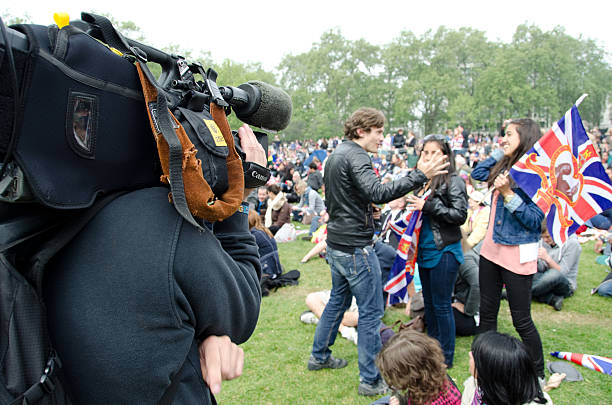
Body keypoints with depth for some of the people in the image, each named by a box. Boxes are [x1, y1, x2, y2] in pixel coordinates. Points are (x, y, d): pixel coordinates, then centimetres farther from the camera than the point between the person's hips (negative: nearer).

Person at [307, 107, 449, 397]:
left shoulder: (336, 155, 14)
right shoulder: (355, 156, -17)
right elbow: (378, 192, -33)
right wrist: (419, 176, -34)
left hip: (336, 243, 10)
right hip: (355, 247, -10)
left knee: (338, 300, 23)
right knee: (371, 312, 0)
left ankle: (319, 356, 37)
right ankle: (371, 381, 9)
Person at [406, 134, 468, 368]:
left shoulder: (453, 181, -11)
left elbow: (460, 215, -17)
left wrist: (428, 205, -21)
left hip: (444, 252, -7)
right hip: (424, 250, 7)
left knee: (441, 305, 1)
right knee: (429, 303, 17)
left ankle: (446, 356, 16)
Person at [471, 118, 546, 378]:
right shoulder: (505, 167, 6)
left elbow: (535, 220, -18)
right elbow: (477, 174, 20)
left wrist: (508, 194, -25)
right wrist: (500, 152, 12)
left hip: (518, 254, -7)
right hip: (492, 249, 8)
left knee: (521, 320, 5)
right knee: (487, 313, 16)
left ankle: (538, 374, 25)